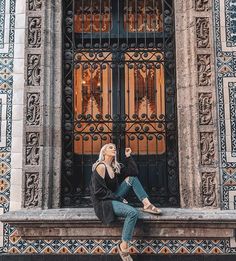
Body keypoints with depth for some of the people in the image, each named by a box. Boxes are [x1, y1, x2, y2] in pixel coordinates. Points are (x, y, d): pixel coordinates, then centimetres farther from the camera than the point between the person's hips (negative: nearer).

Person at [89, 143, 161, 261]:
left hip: (113, 197, 8)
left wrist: (128, 156, -1)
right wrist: (118, 198, -16)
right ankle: (123, 247, -21)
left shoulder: (116, 166, 9)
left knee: (132, 178, 1)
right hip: (103, 202, -8)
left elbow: (134, 172, 4)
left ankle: (147, 204, -7)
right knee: (133, 212, -28)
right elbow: (98, 191, -19)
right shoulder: (101, 167, -15)